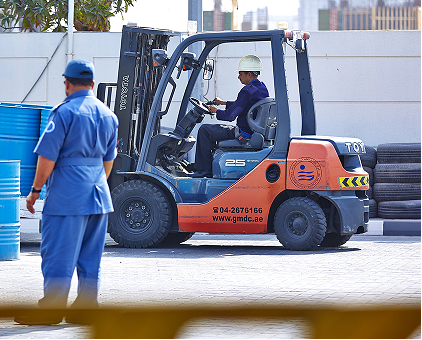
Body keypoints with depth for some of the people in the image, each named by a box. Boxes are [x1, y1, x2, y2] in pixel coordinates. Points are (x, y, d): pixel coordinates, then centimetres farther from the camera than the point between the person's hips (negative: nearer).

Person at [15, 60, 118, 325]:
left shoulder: (64, 112, -11)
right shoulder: (108, 115, 11)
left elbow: (47, 157, -13)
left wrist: (35, 191, -5)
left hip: (67, 196, -7)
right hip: (99, 196, 7)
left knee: (58, 254, -3)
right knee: (91, 256, 10)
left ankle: (52, 308, -2)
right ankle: (86, 306, 12)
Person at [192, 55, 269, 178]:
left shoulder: (247, 91, -22)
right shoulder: (262, 88, 8)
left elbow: (229, 116, -23)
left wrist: (216, 111, -4)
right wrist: (224, 103, 23)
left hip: (244, 133, -10)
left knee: (205, 130, -7)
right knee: (212, 129, 27)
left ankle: (205, 170, 0)